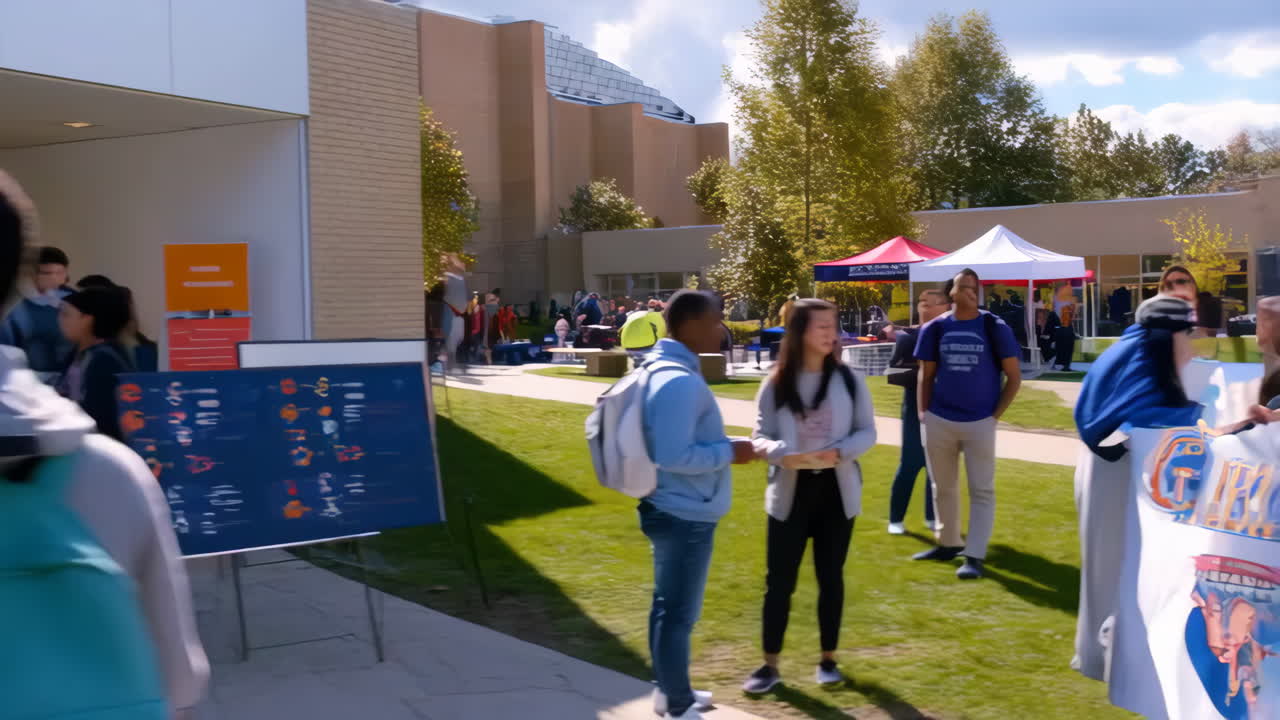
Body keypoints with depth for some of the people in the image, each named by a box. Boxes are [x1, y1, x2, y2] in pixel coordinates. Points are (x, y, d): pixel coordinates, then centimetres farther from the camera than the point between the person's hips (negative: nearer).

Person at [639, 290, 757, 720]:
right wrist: (729, 452, -19)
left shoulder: (661, 370, 8)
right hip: (685, 515, -10)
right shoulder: (680, 381, -25)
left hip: (672, 509, 10)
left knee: (669, 606, 20)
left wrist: (724, 445, 11)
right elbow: (674, 455, -31)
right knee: (679, 613, 3)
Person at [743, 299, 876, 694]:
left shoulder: (848, 379, -2)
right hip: (791, 491, -1)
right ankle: (770, 665, 11)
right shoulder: (776, 383, -6)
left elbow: (867, 432, 2)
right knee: (779, 579, 1)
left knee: (831, 577, 11)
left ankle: (828, 659, 25)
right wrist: (784, 455, -24)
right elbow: (761, 435, -3)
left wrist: (839, 452, -18)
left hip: (836, 490, 1)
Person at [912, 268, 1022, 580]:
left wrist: (995, 415, -6)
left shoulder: (994, 327, -4)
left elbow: (1014, 377, 0)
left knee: (982, 490, -2)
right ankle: (948, 544, 30)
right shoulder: (936, 328, 3)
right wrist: (923, 413, 4)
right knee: (943, 487, 15)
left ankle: (974, 556, 2)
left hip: (979, 422, -3)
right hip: (939, 421, 3)